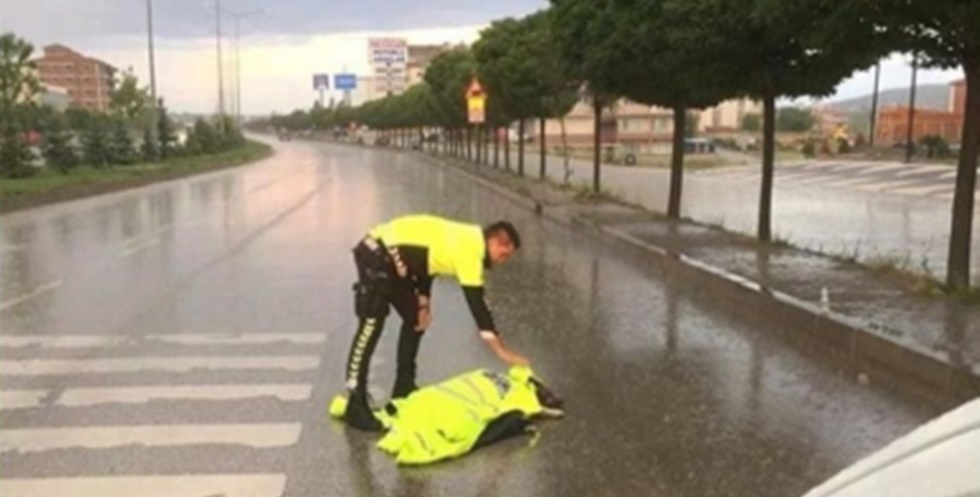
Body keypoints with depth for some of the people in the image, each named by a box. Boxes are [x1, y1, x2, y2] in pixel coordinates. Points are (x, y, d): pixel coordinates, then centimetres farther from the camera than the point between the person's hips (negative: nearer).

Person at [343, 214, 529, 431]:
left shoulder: (467, 240, 12)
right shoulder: (469, 249, -17)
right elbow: (476, 303, -19)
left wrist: (423, 304, 5)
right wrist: (502, 351, -16)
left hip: (390, 258, 11)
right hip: (377, 255, -11)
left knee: (415, 320, 17)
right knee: (371, 326, -16)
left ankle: (404, 388, 27)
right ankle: (356, 405, -14)